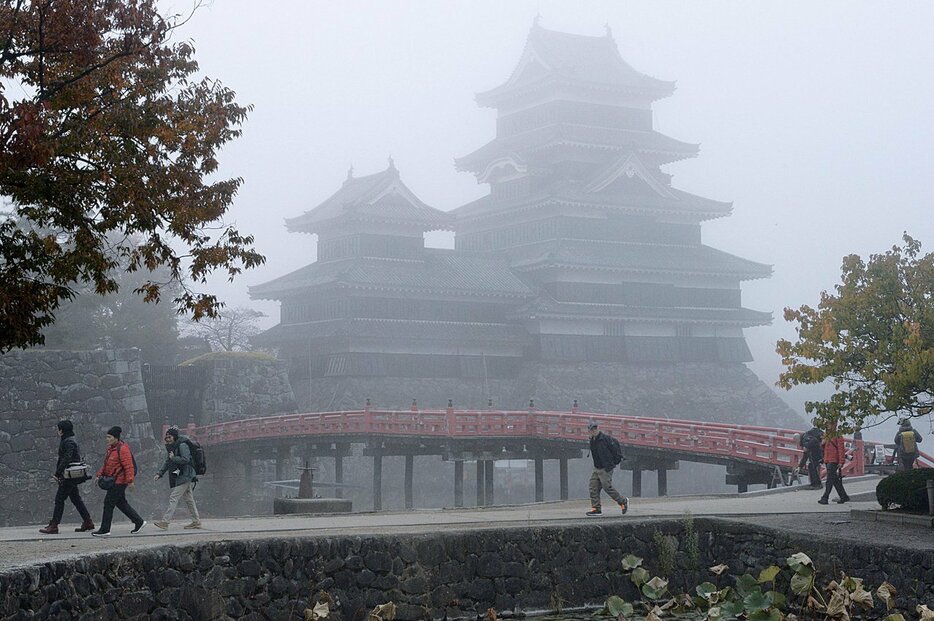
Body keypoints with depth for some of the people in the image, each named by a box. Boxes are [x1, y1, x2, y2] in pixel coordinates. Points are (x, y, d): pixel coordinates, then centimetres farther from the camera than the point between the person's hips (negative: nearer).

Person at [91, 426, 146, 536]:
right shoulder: (110, 448, 14)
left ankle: (105, 530, 0)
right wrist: (99, 475, 12)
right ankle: (139, 522, 22)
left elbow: (129, 466, -21)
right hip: (113, 481, 10)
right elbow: (106, 465, 22)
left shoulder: (122, 449, -17)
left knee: (108, 503, -6)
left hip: (119, 482, -10)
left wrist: (130, 480, -25)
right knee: (121, 503, 14)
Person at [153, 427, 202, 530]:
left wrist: (173, 458, -13)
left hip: (185, 476, -10)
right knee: (189, 499, 11)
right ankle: (196, 522, 16)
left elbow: (186, 459, -23)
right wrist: (160, 474, 13)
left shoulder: (182, 446, -11)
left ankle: (165, 521, -16)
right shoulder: (171, 448, 17)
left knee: (173, 498, -13)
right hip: (179, 477, 10)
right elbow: (167, 463, 23)